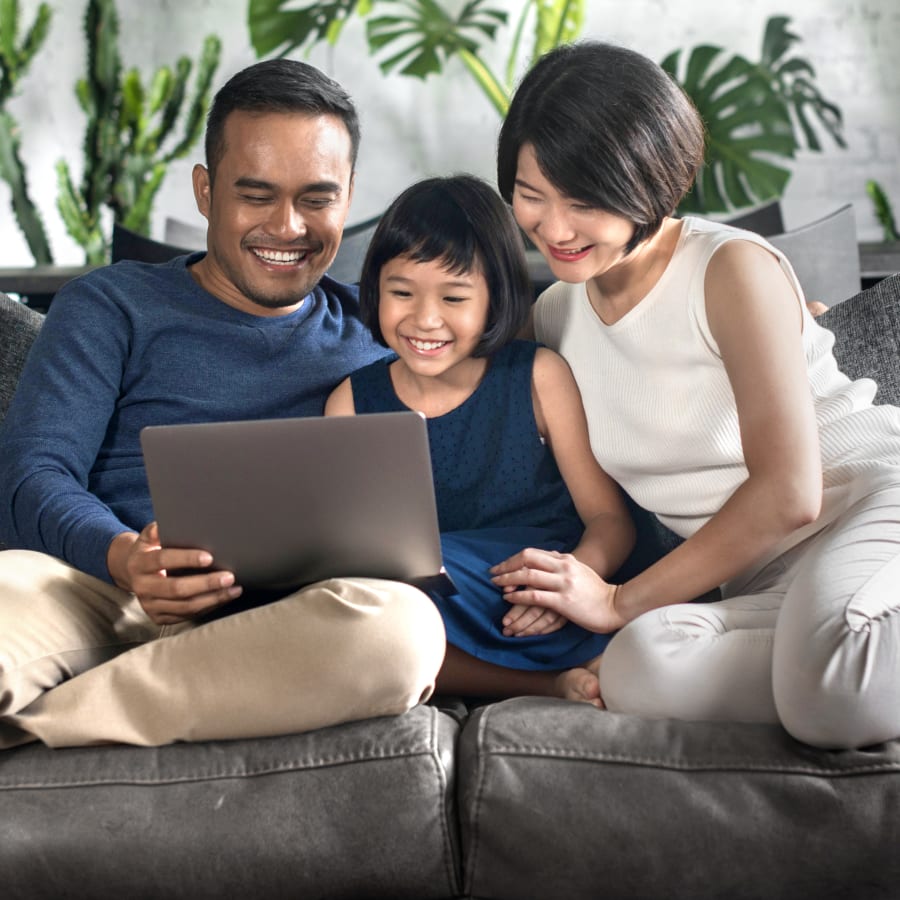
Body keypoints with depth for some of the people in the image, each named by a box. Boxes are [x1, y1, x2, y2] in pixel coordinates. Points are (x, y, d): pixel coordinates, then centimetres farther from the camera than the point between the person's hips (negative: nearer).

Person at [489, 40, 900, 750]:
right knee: (642, 669, -30)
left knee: (834, 685, -41)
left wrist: (619, 601, -10)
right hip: (755, 575, 6)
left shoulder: (734, 271, -7)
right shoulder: (552, 316, 13)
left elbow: (789, 493, -14)